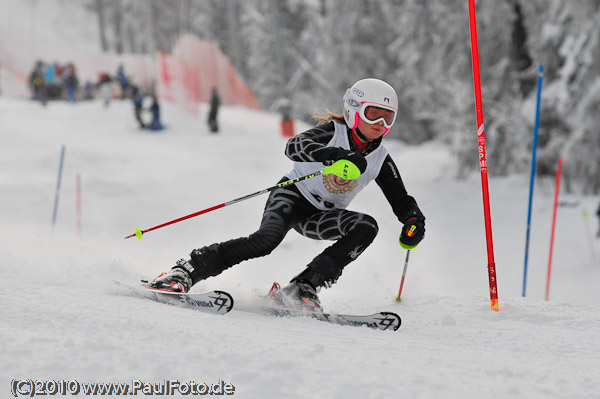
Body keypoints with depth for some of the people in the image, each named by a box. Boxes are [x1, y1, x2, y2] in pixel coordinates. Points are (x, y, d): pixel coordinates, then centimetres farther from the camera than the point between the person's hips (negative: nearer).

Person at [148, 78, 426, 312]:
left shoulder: (381, 160, -2)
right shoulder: (333, 131, -16)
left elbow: (402, 201, 4)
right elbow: (294, 146, -34)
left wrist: (414, 221, -21)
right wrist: (335, 155, -52)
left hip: (321, 217, 5)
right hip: (293, 196, -5)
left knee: (366, 227, -23)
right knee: (267, 239, -33)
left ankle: (301, 288, -27)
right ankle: (184, 272, -32)